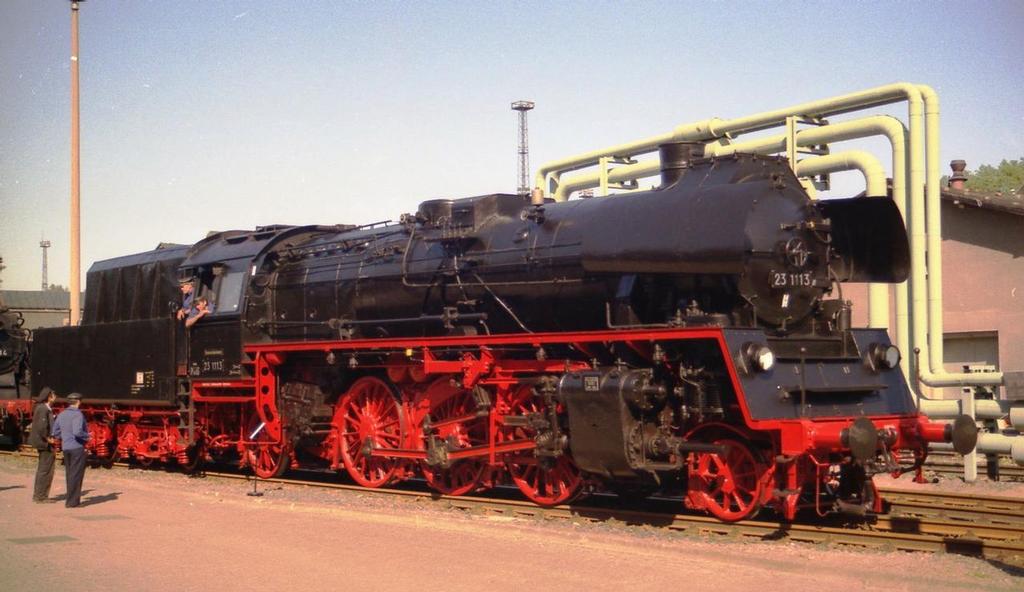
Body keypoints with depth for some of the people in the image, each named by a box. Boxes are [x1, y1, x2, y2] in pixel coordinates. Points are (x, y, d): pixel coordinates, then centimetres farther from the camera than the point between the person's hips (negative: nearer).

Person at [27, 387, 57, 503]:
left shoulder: (41, 407, 12)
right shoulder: (43, 409, -18)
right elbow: (42, 427, -28)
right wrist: (48, 439, -17)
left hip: (42, 443, 10)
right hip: (46, 444, -10)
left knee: (42, 469, 18)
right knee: (46, 470, -2)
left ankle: (38, 495, 27)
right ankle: (41, 496, 3)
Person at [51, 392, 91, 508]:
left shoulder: (61, 415, 7)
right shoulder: (77, 414, -15)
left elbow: (55, 433, 10)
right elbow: (77, 432, -27)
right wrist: (87, 436, -10)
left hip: (65, 447, 7)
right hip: (77, 447, -7)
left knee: (69, 474, 16)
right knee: (76, 475, -1)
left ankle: (74, 499, 24)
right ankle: (71, 501, -1)